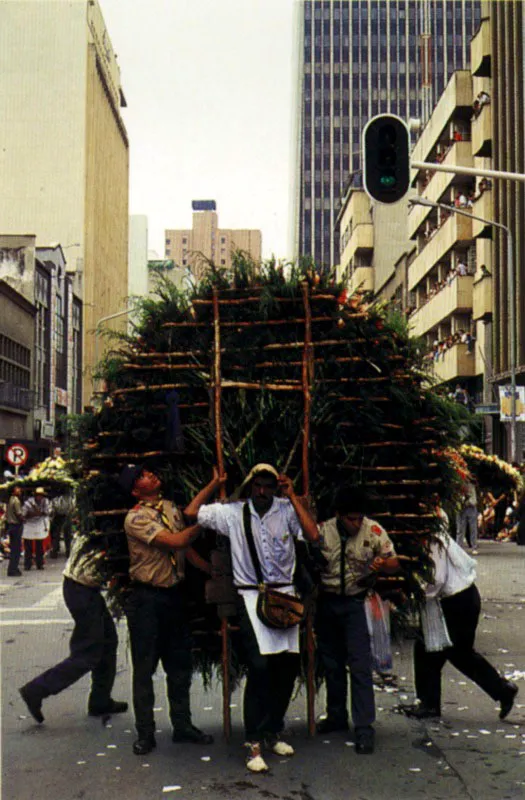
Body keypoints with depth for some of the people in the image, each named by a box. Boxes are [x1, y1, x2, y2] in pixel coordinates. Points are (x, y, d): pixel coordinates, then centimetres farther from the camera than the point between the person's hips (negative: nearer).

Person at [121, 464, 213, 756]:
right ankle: (145, 733, 13)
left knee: (180, 665, 13)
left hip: (175, 594, 6)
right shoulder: (135, 518, -14)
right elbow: (176, 541, -23)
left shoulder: (171, 507, 8)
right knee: (145, 667, 3)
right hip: (147, 598, -6)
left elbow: (186, 548, 13)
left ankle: (183, 725, 25)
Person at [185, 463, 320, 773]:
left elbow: (313, 535, -12)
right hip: (251, 596, -3)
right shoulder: (233, 512, 0)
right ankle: (254, 744, -7)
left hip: (284, 594, 3)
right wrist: (215, 483, 3)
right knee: (260, 666, -14)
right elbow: (191, 512, -3)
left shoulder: (287, 509, 1)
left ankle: (273, 732, 25)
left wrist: (293, 496, -10)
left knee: (289, 665, 6)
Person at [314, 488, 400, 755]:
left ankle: (364, 728, -3)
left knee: (360, 665, -9)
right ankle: (336, 716, 31)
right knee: (331, 663, 14)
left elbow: (394, 563, -3)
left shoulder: (373, 531, -8)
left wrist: (382, 565, -26)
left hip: (356, 602, -2)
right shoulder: (323, 531, -6)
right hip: (327, 602, 3)